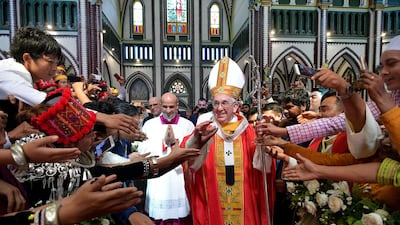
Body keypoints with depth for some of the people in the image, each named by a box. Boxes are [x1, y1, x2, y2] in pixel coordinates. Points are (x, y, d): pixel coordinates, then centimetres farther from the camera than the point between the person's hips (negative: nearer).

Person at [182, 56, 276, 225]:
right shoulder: (204, 131, -5)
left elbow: (264, 165, -11)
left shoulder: (249, 132, -2)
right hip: (213, 205, 0)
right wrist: (197, 141, -43)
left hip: (245, 205, 1)